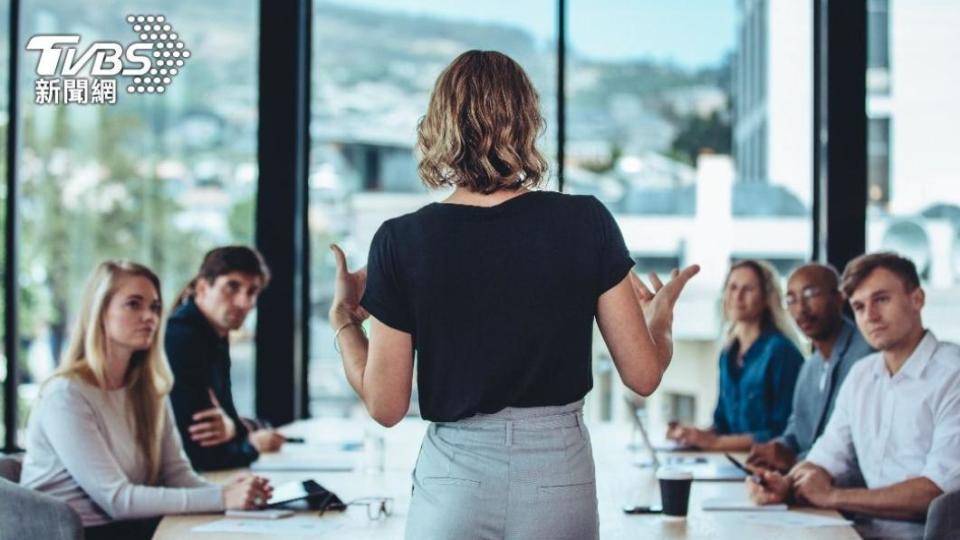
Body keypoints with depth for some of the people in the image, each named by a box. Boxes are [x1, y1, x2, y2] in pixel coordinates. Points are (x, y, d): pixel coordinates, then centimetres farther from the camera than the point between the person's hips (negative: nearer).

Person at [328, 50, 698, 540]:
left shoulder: (401, 241, -9)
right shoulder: (587, 223, -7)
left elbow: (385, 406, -5)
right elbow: (643, 375, -3)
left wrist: (343, 319, 12)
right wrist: (661, 311, 18)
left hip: (454, 485, -1)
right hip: (560, 480, 1)